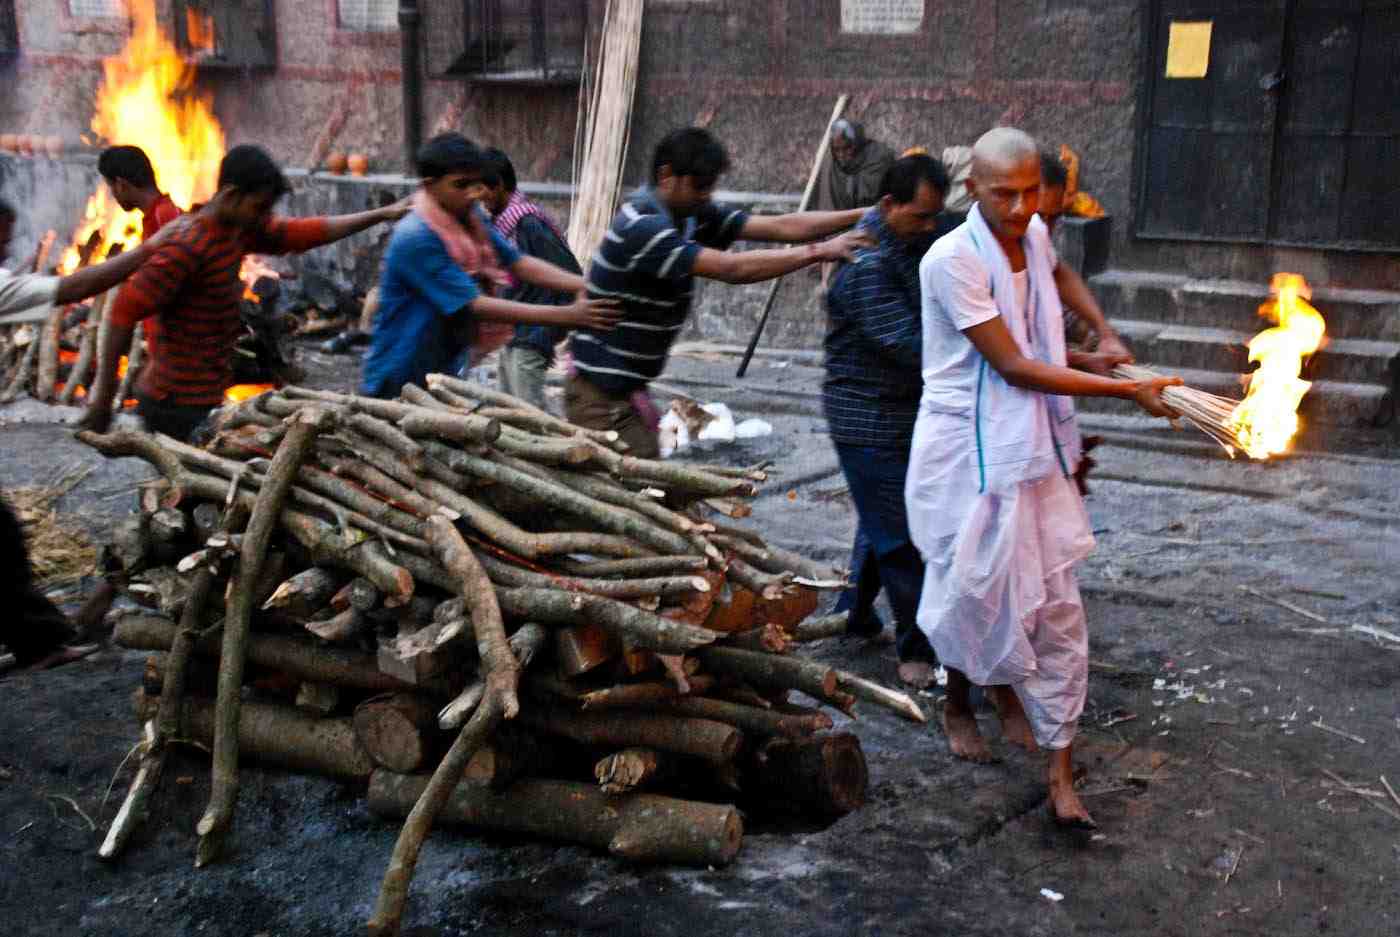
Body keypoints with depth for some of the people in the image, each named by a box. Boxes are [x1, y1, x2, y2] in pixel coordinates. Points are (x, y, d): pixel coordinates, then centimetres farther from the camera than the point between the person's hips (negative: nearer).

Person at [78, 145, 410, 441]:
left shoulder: (239, 229, 7)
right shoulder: (186, 247, -20)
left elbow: (300, 233, 17)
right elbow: (124, 313, -20)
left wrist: (382, 214, 16)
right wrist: (103, 397, -17)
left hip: (206, 399, 9)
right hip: (181, 407, -9)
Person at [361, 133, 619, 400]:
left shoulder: (471, 218, 0)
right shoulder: (415, 238, -25)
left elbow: (518, 263, -6)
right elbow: (474, 306, -28)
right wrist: (566, 315, -32)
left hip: (445, 371, 8)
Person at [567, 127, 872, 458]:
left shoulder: (694, 216, 5)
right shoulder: (642, 227, -21)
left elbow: (780, 226, 1)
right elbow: (731, 268, -26)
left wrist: (861, 215, -6)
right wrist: (819, 251, -21)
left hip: (628, 389, 9)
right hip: (603, 393, -9)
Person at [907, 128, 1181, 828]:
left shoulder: (1035, 236, 4)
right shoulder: (953, 259, -18)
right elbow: (1014, 366, -20)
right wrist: (1126, 391, -20)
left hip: (1032, 447, 6)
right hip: (969, 449, -6)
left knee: (1054, 602, 0)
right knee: (975, 586, 6)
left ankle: (1059, 771, 8)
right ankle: (959, 703, 37)